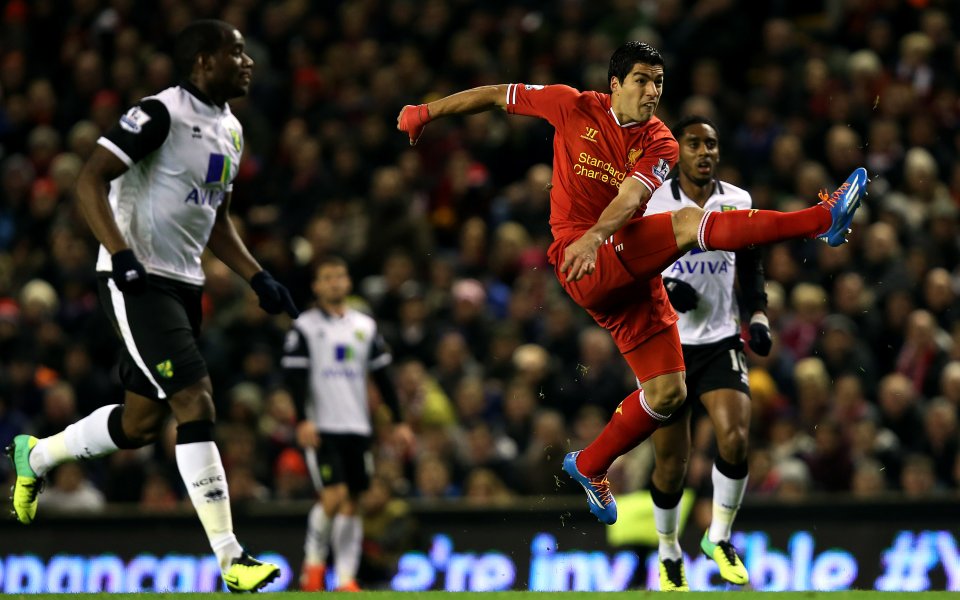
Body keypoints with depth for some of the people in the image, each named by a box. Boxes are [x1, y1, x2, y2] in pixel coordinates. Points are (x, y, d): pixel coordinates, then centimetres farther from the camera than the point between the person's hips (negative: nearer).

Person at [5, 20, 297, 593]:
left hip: (183, 285, 9)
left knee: (141, 422, 15)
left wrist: (259, 277, 12)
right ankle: (230, 559, -18)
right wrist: (121, 255, -27)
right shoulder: (160, 114, -14)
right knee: (196, 404, -17)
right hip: (137, 282, -9)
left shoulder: (231, 130, 14)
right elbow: (90, 180, -18)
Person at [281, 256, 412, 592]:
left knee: (351, 502, 2)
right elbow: (295, 375, -6)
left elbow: (382, 376, 16)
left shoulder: (365, 326, 14)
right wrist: (302, 420, -17)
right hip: (321, 426, -4)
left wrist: (398, 421, 11)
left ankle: (346, 578, 4)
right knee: (333, 494, -17)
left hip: (358, 426, 4)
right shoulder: (305, 327, 1)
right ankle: (314, 560, 3)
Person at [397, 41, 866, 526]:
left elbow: (630, 199, -14)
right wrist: (426, 112, 16)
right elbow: (497, 96, 14)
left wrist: (595, 236, -34)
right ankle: (821, 220, -38)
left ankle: (589, 467, 18)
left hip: (632, 273, 5)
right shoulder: (574, 107, 2)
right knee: (688, 221, -25)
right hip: (580, 263, -5)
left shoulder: (659, 144, 5)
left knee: (667, 391, -2)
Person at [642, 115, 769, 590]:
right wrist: (661, 287, -19)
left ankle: (720, 537, -1)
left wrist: (759, 316, -1)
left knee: (735, 437, -21)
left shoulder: (738, 202, 5)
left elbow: (751, 267, 15)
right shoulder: (649, 203, -4)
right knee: (671, 461, 2)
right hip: (665, 344, -1)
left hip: (721, 342, 2)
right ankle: (669, 555, 26)